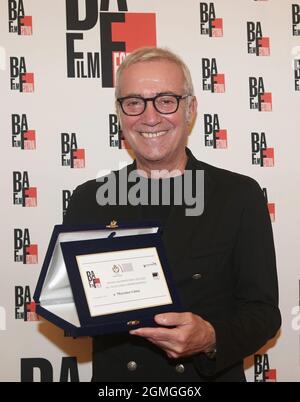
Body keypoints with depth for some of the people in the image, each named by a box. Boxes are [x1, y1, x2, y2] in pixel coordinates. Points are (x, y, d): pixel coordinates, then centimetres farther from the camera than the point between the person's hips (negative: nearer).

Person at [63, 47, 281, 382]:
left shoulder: (240, 195, -6)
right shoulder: (88, 200, -1)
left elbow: (263, 310, -6)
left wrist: (211, 339, -25)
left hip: (212, 374, -1)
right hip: (115, 376, 1)